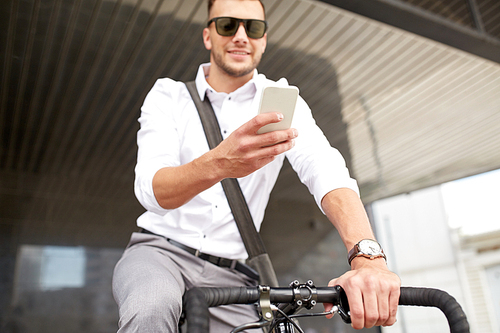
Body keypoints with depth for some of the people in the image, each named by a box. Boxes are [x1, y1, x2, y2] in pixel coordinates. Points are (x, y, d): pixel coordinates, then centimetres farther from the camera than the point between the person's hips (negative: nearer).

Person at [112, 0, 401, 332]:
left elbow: (325, 171, -17)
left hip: (229, 273, 3)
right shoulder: (168, 95, 0)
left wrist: (369, 258, -35)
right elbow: (152, 190, -17)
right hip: (160, 250, -2)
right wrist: (218, 164, -40)